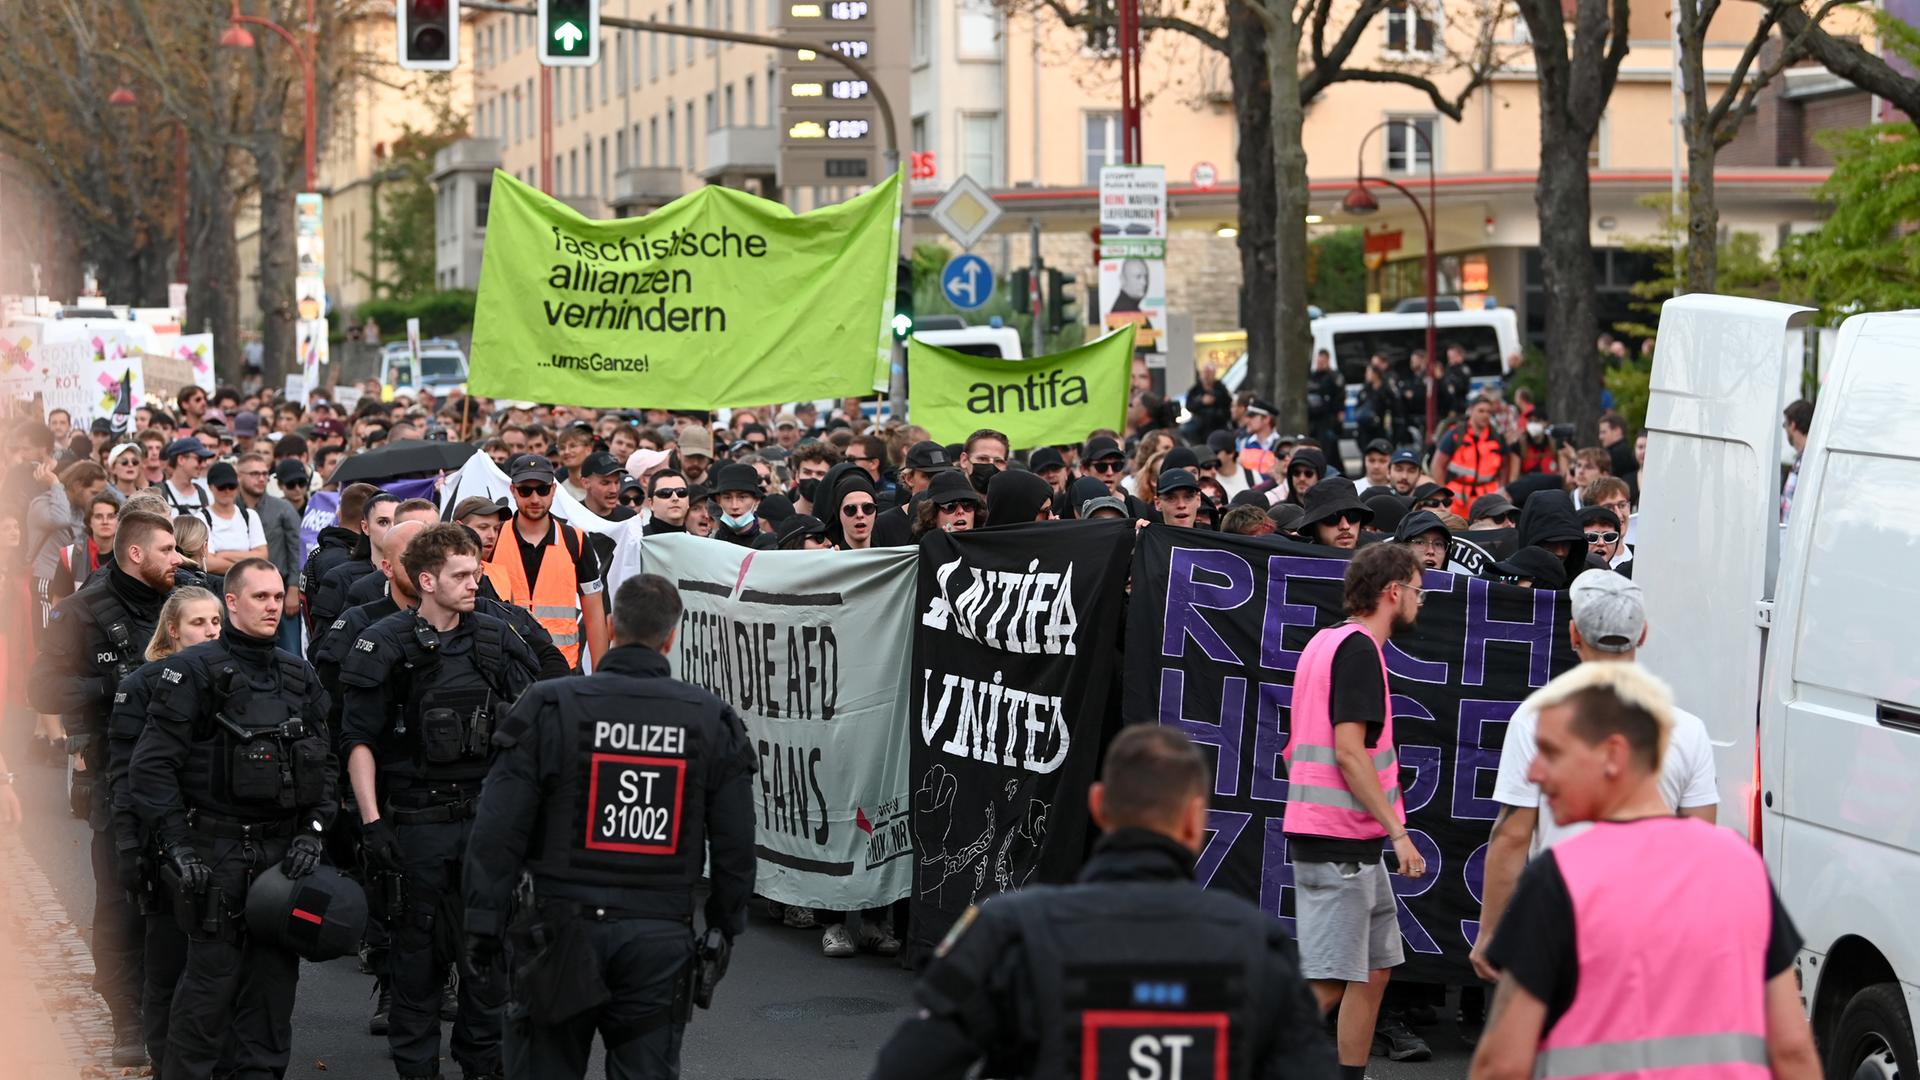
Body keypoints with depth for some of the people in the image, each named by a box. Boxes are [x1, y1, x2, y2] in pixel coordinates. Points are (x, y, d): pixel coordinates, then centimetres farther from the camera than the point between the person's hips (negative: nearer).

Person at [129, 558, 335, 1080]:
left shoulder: (299, 676, 14)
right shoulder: (195, 671, -5)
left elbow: (325, 763, 17)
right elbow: (152, 767, -9)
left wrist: (313, 831, 3)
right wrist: (177, 845, -15)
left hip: (284, 852, 5)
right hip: (219, 854, -5)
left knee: (275, 978, 7)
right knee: (210, 983, -6)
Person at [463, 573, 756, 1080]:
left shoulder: (548, 708, -6)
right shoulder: (714, 721, 1)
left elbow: (499, 828, -7)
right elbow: (735, 843, 5)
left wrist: (483, 922, 0)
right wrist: (725, 926, 17)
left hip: (562, 928, -2)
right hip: (661, 937, 2)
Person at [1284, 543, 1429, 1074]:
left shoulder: (1328, 641, 17)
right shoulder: (1359, 647, -13)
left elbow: (1300, 746, 22)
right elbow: (1349, 752, -21)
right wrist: (1398, 831, -20)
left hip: (1354, 842, 10)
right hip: (1338, 840, -10)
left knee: (1375, 968, 15)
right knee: (1327, 984, -11)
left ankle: (1352, 1075, 19)